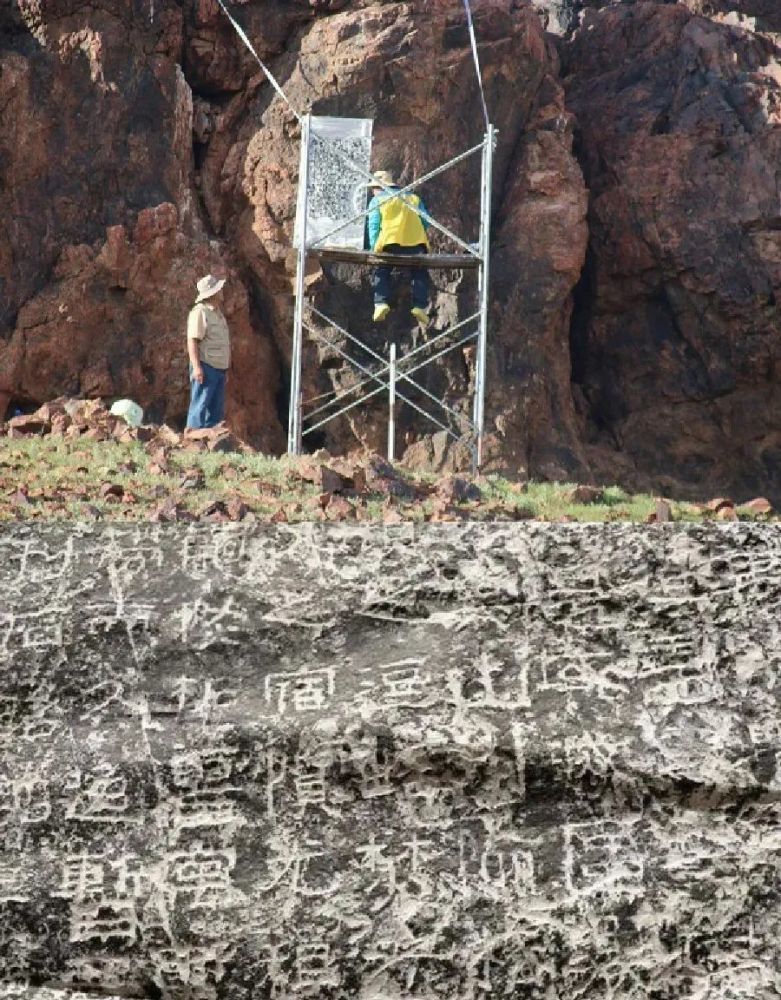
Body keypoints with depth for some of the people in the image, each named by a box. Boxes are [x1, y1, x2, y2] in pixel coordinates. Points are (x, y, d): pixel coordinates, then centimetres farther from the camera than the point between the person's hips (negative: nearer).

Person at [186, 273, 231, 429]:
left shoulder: (217, 313, 18)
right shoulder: (200, 312, -11)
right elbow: (192, 341, -17)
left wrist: (225, 368, 23)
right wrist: (196, 367, -25)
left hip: (219, 368, 9)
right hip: (205, 367, -9)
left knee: (216, 410, 10)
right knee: (200, 407, -9)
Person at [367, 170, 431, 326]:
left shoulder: (378, 200, 18)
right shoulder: (414, 198, 28)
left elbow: (374, 226, 8)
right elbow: (426, 221, 21)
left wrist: (374, 248, 9)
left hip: (391, 243, -2)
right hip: (417, 244, 2)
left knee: (382, 272, 14)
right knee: (420, 273, 18)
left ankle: (381, 303, -5)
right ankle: (420, 306, 2)